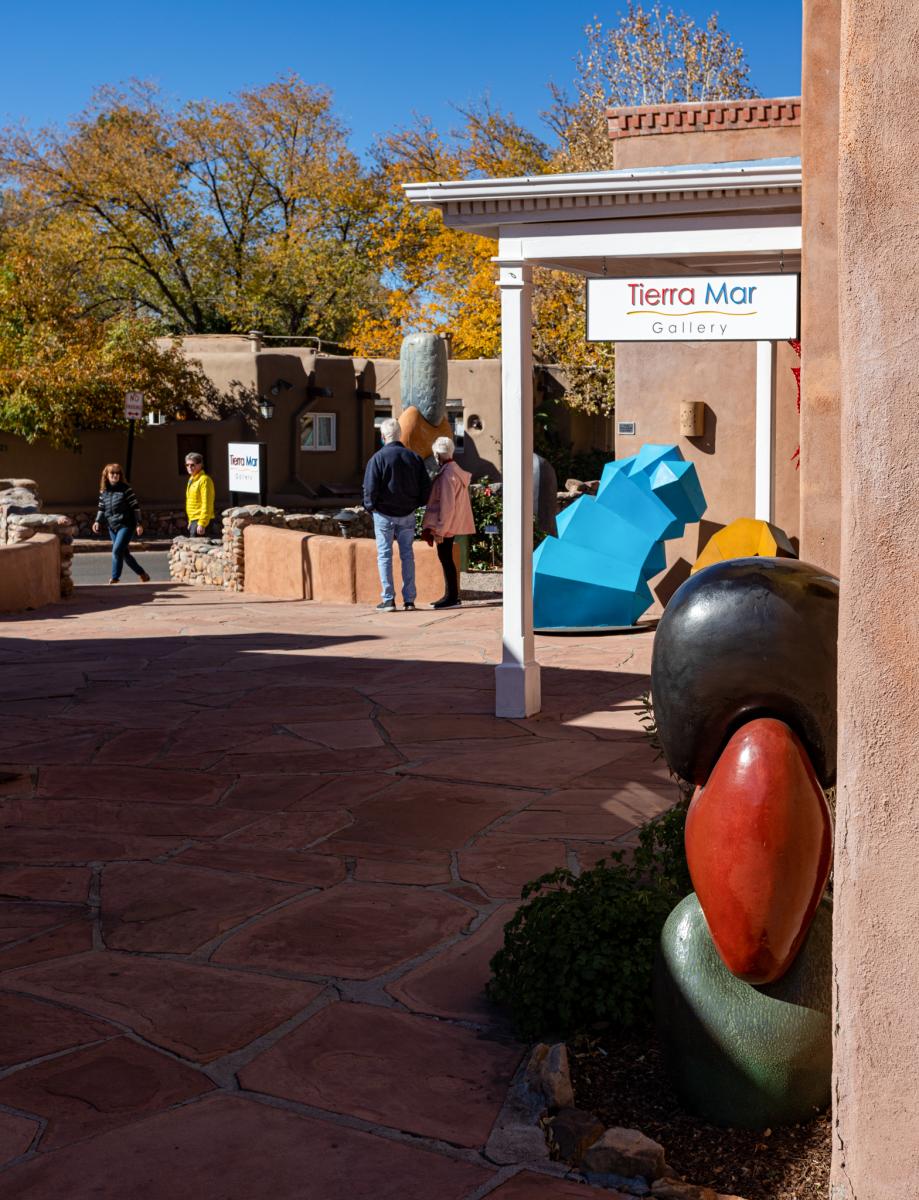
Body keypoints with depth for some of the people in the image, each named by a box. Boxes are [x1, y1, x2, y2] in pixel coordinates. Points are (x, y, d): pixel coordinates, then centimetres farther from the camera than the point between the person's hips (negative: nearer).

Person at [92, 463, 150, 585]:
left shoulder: (126, 489, -8)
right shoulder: (103, 491, 7)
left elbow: (135, 506, -8)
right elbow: (101, 508, 16)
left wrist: (138, 524, -11)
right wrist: (97, 521, 2)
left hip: (125, 525, -6)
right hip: (112, 526, 6)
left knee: (117, 550, -17)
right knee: (124, 553, 9)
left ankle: (115, 578, -7)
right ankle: (142, 574, 23)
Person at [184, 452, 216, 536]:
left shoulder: (204, 480, -13)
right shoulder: (191, 479, 17)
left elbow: (206, 504, -19)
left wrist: (201, 524, -23)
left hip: (201, 520, -10)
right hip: (193, 520, 10)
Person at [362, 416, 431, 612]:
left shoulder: (378, 458, -12)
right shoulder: (414, 457, 2)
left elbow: (370, 487, -15)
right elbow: (426, 486, 5)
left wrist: (370, 506, 1)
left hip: (384, 514, -4)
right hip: (407, 515, 4)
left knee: (384, 555, 3)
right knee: (407, 555, 10)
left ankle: (388, 600, 1)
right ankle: (409, 599, 10)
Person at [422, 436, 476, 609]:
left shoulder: (447, 475, -18)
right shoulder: (456, 470, 13)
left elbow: (446, 505, -21)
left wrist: (439, 530, -19)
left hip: (446, 524, -10)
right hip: (451, 524, 10)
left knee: (445, 558, -5)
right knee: (446, 558, 14)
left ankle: (452, 597, -2)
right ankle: (450, 596, 20)